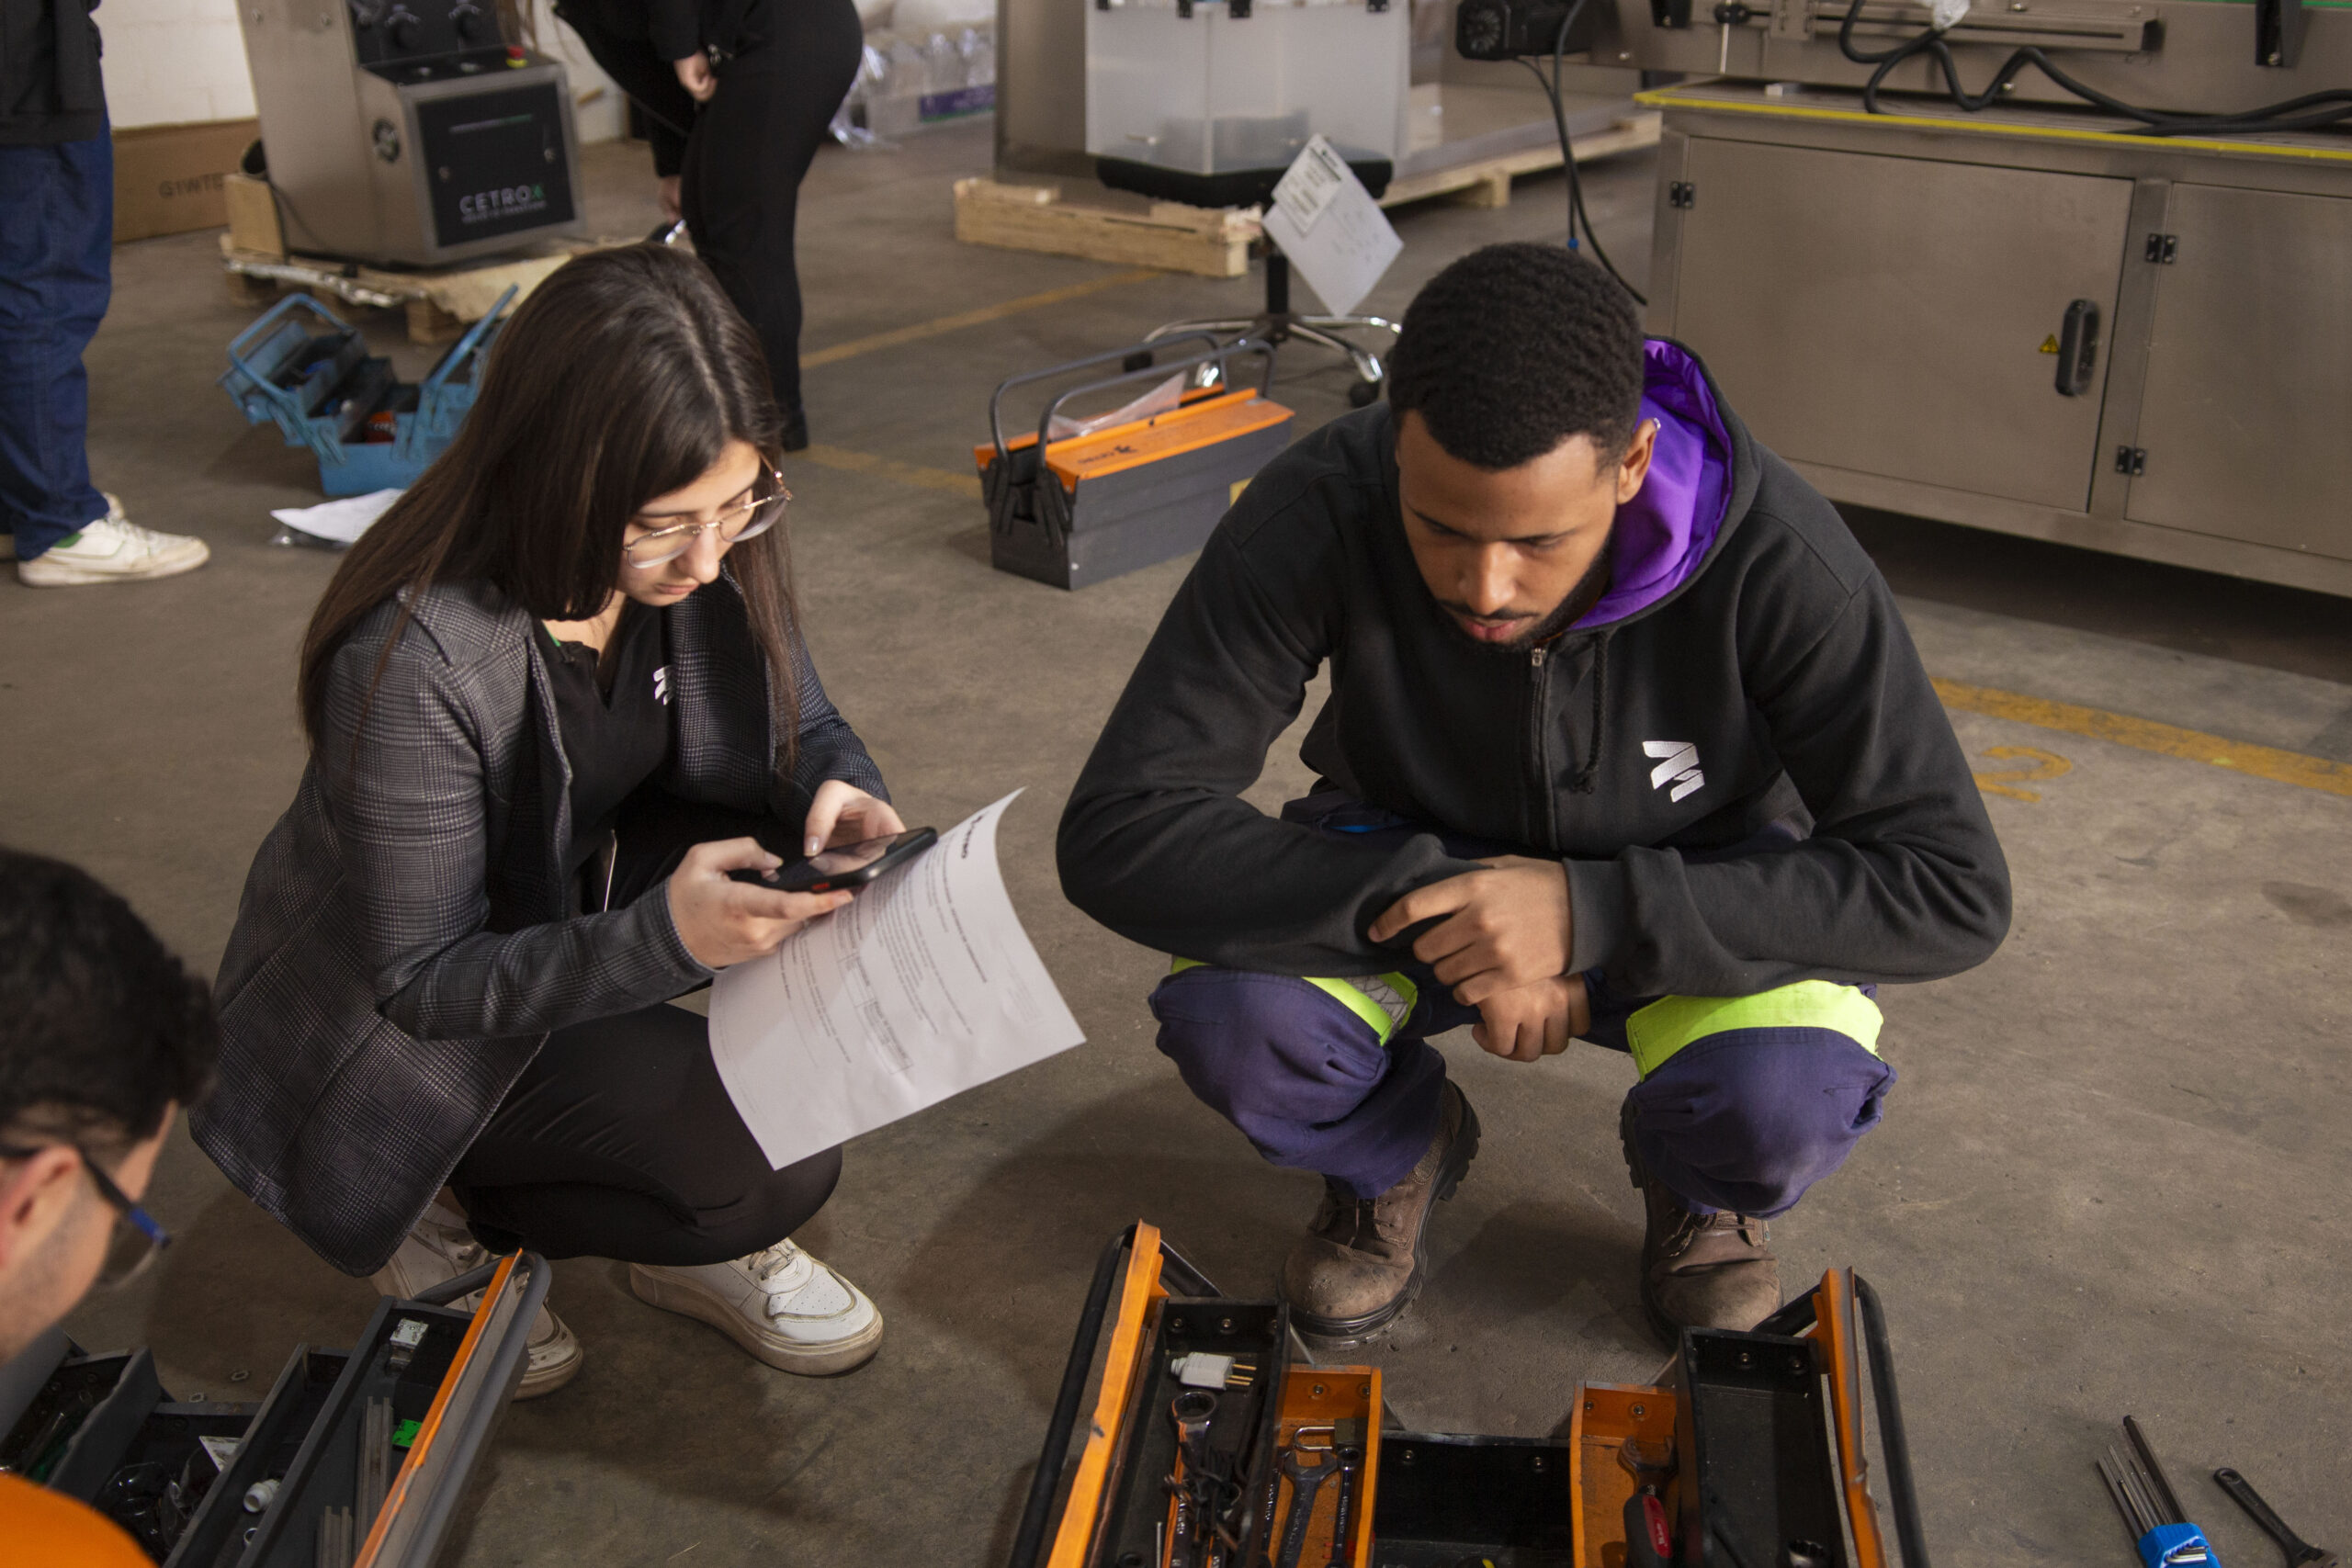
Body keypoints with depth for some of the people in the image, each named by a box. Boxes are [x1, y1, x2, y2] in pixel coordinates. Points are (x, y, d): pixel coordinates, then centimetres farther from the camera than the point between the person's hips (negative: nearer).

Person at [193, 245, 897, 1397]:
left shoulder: (713, 552, -17)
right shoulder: (416, 653, -35)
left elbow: (799, 722, 0)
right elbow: (424, 979, -27)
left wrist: (836, 787, -25)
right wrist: (665, 934, -42)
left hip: (581, 886, 7)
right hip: (393, 1021, -7)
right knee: (774, 1167, -23)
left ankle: (694, 1235, 2)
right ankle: (452, 1218, 4)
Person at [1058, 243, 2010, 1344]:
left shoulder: (1777, 559, -30)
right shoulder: (1315, 516, -29)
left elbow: (1952, 888, -28)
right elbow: (1115, 832, -30)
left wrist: (1592, 912, -37)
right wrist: (1434, 908, -37)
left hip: (1684, 892, 0)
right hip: (1415, 866, 1)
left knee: (1788, 1098, -33)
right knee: (1230, 1017, -30)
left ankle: (1695, 1181, 8)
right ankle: (1396, 1155, 8)